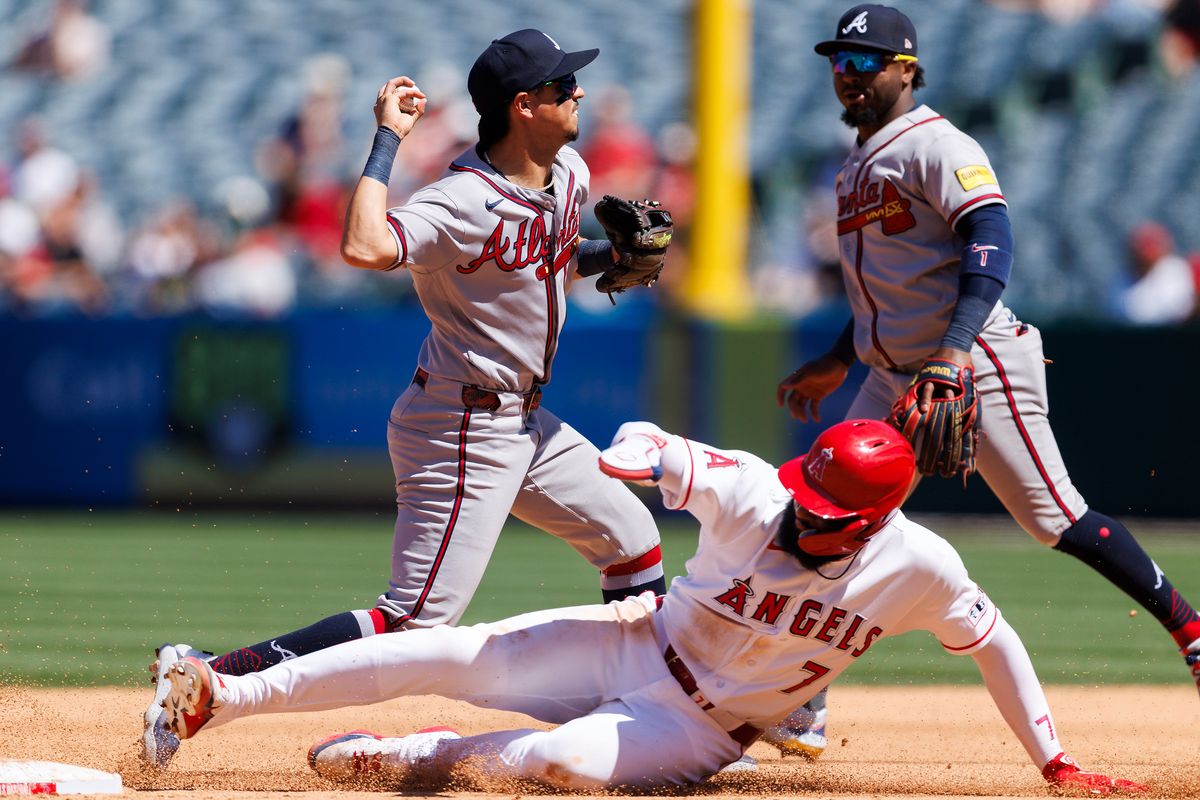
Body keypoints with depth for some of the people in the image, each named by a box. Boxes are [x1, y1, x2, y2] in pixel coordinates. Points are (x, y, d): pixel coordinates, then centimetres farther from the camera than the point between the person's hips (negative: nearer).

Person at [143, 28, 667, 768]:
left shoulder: (568, 175, 4)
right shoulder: (467, 201, -24)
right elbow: (364, 246, -41)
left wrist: (615, 257, 5)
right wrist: (387, 139, -32)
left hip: (524, 422, 9)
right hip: (462, 433, -9)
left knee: (633, 543, 17)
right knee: (416, 621, -14)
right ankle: (208, 677, -14)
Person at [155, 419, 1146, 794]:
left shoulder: (916, 567, -19)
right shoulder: (752, 494, -19)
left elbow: (992, 641, -5)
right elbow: (652, 444, -14)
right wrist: (642, 456, -40)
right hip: (639, 647, 2)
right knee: (458, 653, -16)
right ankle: (222, 697, -14)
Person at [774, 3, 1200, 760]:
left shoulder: (934, 144, -10)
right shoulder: (858, 166, 18)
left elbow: (990, 238, -24)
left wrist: (956, 344, -36)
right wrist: (837, 363, 29)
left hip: (978, 365, -9)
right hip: (894, 378, 9)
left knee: (1057, 519, -10)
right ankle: (801, 713, 5)